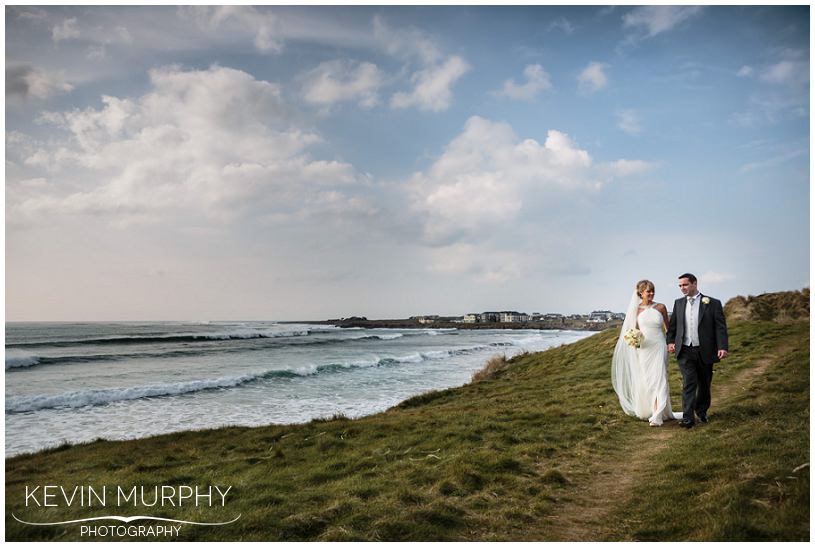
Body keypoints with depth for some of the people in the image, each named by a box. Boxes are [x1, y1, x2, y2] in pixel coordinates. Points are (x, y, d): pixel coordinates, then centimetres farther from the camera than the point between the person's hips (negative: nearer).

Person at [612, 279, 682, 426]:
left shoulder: (660, 307, -1)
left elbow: (668, 327, 10)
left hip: (659, 348, -2)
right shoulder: (636, 309, 3)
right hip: (643, 349, 2)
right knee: (645, 381, 8)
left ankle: (657, 415, -7)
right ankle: (646, 410, 23)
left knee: (658, 379, -8)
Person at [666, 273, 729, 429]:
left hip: (705, 351, -1)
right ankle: (688, 418, -8)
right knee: (688, 384, -6)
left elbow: (720, 327, -6)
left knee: (704, 384, 13)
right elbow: (672, 325, 15)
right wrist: (670, 341, 3)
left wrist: (722, 347, -16)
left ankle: (702, 412, 32)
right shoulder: (678, 303, 8)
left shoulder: (712, 303, -3)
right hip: (685, 351, 1)